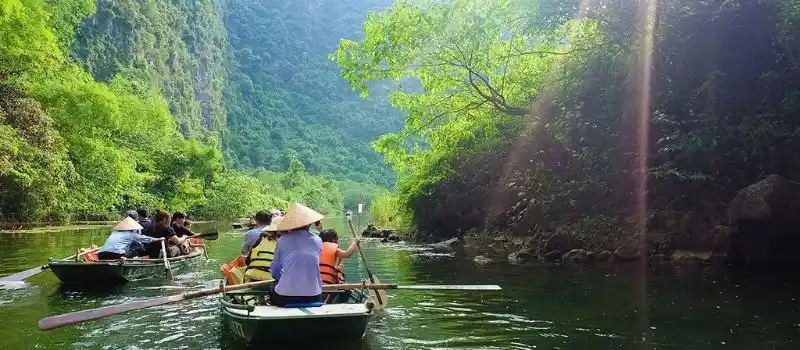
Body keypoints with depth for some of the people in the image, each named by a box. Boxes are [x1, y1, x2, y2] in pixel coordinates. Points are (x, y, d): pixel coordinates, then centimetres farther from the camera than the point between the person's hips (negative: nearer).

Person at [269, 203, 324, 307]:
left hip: (285, 297, -2)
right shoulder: (317, 241, 5)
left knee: (272, 292, 30)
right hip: (313, 296, 2)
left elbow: (274, 271, 9)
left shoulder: (283, 241, 0)